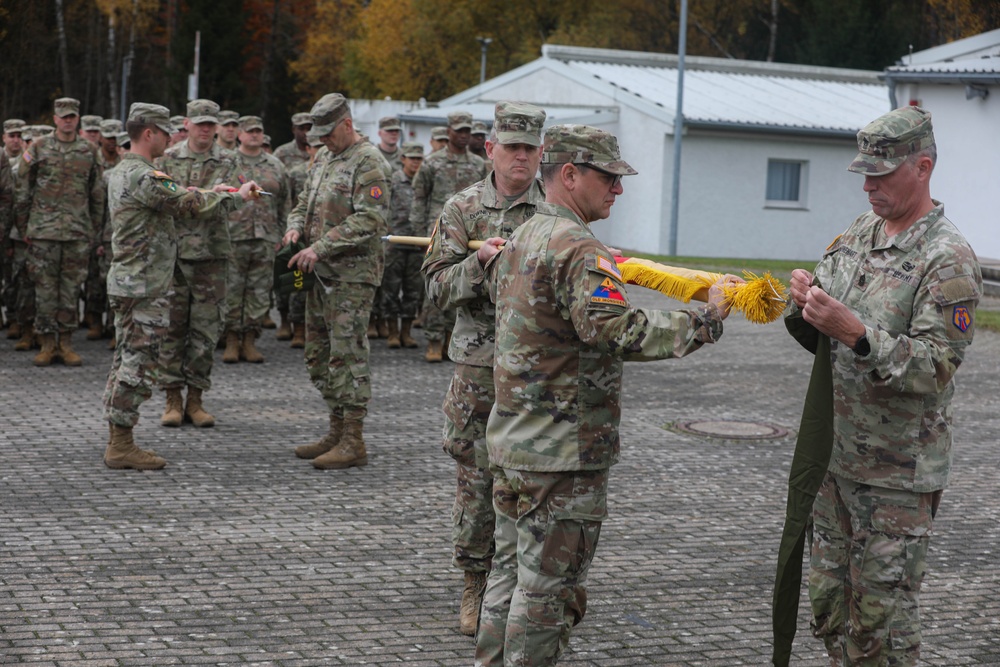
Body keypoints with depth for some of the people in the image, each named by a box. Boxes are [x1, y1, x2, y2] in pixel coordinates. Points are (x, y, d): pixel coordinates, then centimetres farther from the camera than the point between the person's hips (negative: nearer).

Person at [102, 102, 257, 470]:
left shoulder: (120, 173, 14)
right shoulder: (143, 176, -18)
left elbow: (173, 201, 19)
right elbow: (189, 205, -19)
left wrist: (211, 194, 15)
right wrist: (236, 196, -6)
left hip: (124, 280, 10)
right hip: (146, 285, -10)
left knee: (126, 360, 12)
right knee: (137, 363, -7)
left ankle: (117, 441, 16)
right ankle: (122, 445, -5)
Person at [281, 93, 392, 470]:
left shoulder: (369, 163, -12)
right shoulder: (325, 159, 17)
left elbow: (369, 219, -21)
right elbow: (306, 202, 26)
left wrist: (320, 247, -22)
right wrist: (296, 228, 3)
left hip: (352, 275, -9)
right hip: (321, 273, 9)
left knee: (347, 354, -9)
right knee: (319, 354, 12)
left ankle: (353, 442, -5)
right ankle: (337, 433, 21)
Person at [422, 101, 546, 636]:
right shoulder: (462, 208, 4)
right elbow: (439, 287, -1)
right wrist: (482, 262, -17)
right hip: (478, 367, 1)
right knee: (476, 478, 6)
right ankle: (476, 586, 20)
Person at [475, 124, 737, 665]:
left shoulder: (521, 239, 12)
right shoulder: (578, 250, -19)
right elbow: (619, 331, -30)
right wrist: (705, 319, -28)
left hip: (511, 440, 10)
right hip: (562, 455, -10)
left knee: (511, 572, 18)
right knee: (548, 589, 0)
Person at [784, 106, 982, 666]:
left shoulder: (949, 259, -15)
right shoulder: (858, 236, 9)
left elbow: (936, 367, -21)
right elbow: (817, 338, 13)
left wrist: (855, 333, -32)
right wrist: (805, 306, -9)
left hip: (900, 473, -7)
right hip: (838, 454, 8)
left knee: (881, 620, 0)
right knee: (831, 606, 16)